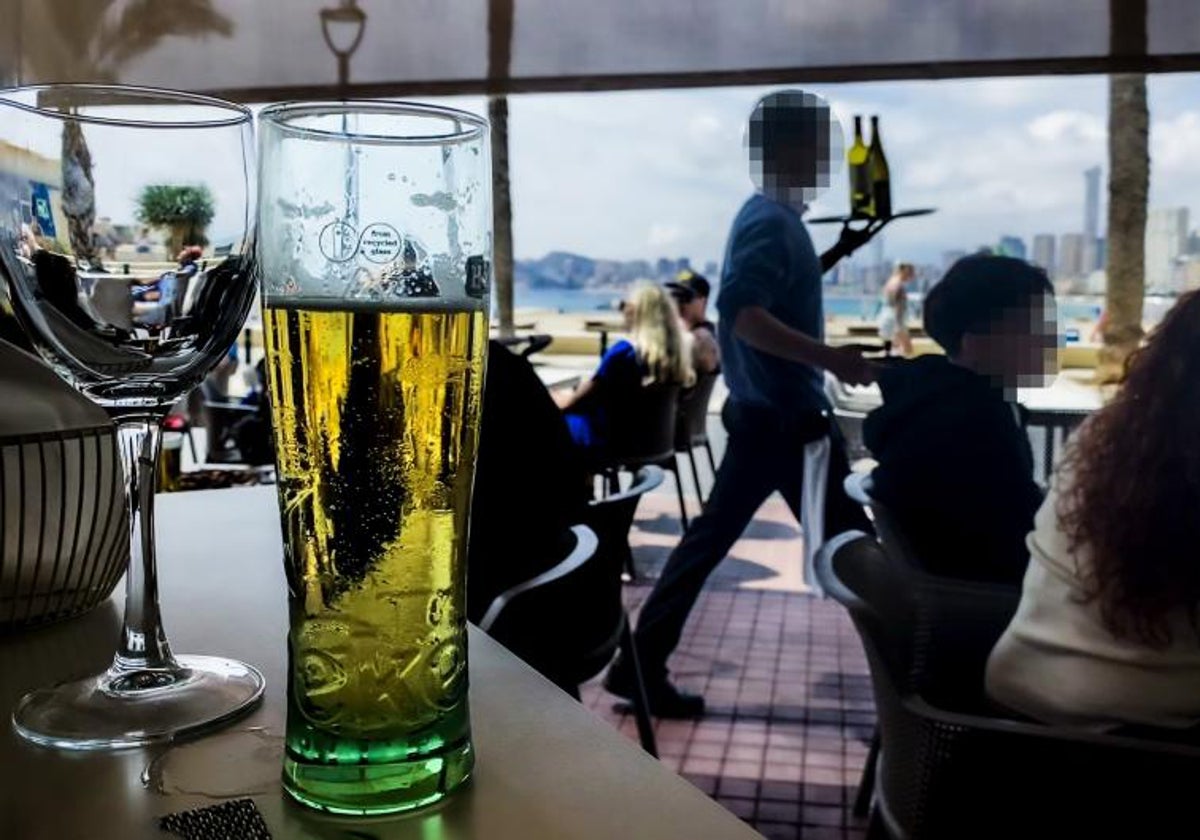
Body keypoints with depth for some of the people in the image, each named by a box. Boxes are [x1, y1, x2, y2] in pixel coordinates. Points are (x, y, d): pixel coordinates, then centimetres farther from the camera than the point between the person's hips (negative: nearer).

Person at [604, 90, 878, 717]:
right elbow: (742, 314, -30)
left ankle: (642, 667, 15)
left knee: (712, 535, 11)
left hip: (766, 412, 10)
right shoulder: (772, 220, -17)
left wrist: (838, 252, 22)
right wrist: (829, 357, -36)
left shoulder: (768, 215, 14)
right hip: (785, 417, -10)